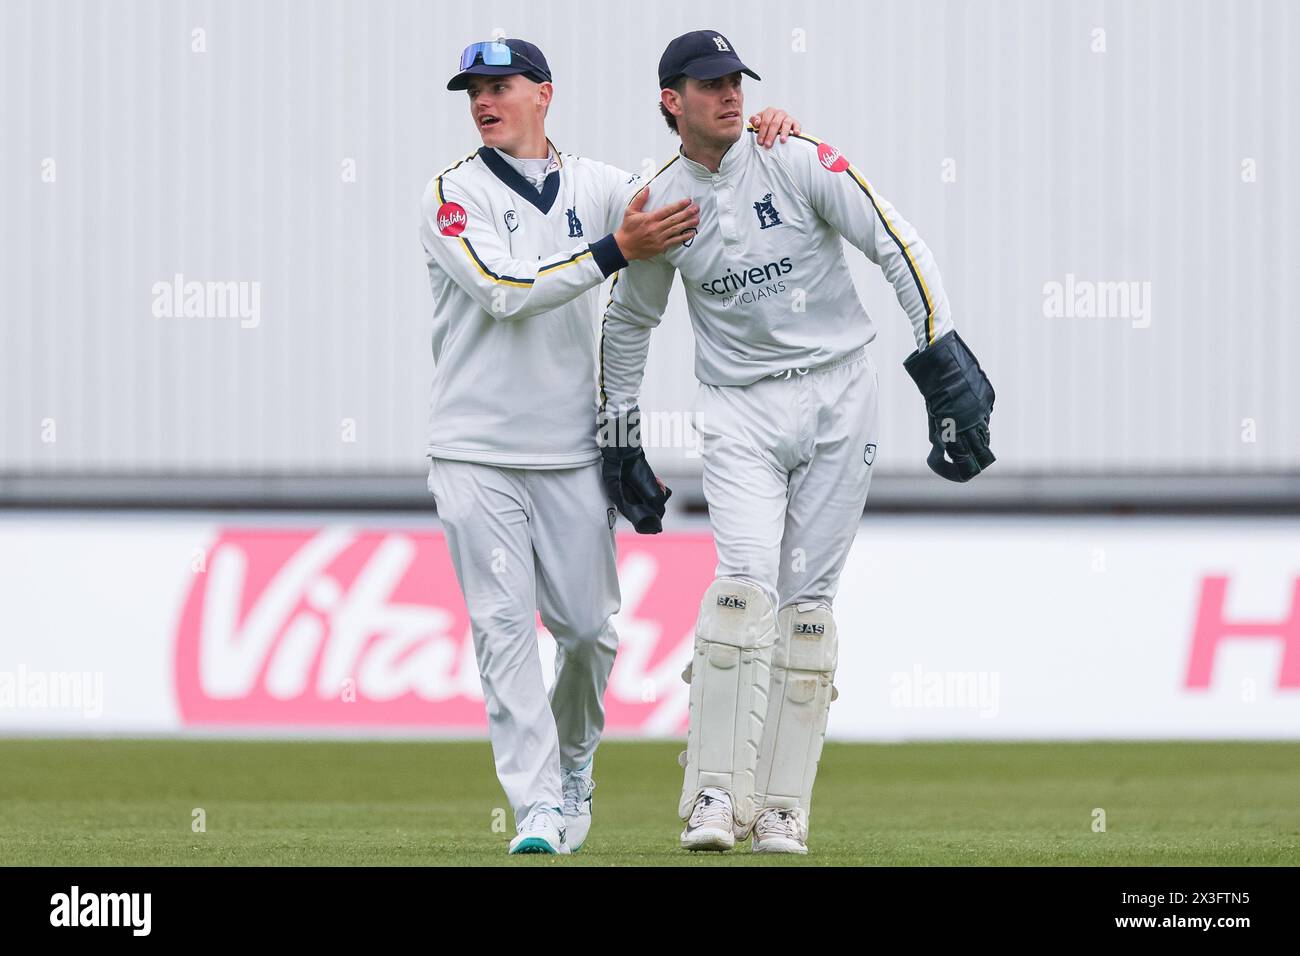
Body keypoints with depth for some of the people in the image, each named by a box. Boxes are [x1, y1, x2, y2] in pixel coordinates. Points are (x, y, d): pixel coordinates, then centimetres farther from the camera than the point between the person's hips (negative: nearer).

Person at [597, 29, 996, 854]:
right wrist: (620, 439, 16)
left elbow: (896, 244, -11)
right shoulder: (658, 206, 1)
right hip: (740, 414, 1)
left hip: (837, 396, 0)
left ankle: (783, 809, 4)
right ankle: (717, 795, -16)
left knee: (809, 600, 0)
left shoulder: (797, 161, -7)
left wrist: (943, 356, -20)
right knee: (745, 582, -17)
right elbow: (628, 320, 17)